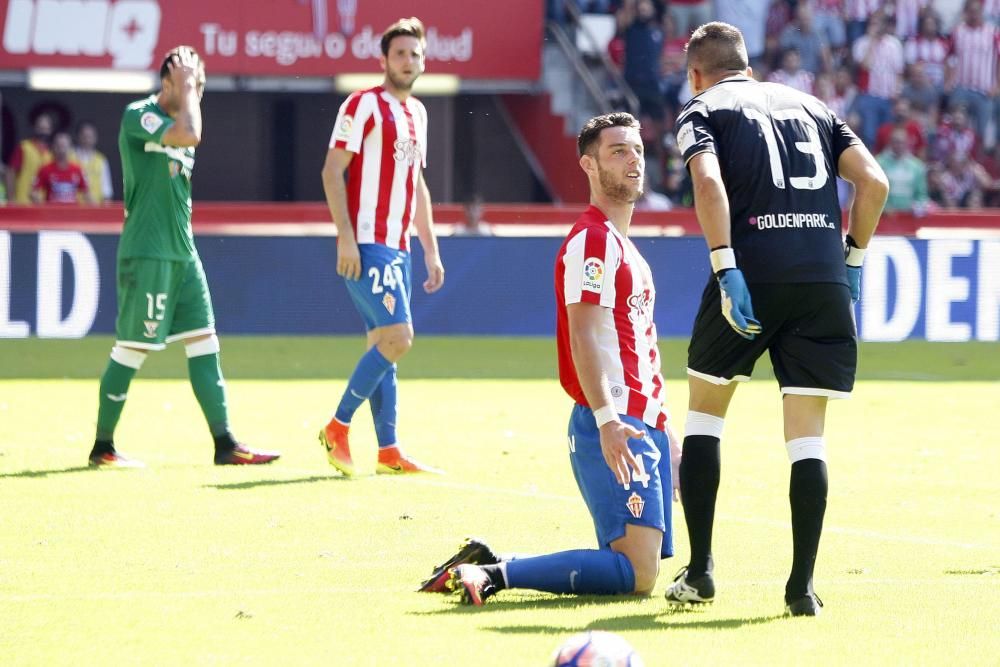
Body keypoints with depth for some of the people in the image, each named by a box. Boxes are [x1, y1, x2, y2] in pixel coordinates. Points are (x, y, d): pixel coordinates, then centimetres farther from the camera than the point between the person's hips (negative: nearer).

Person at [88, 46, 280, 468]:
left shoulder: (176, 125, 17)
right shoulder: (138, 116, -10)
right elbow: (190, 135, -26)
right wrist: (185, 90, -14)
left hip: (182, 254, 9)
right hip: (146, 254, -9)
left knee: (204, 345, 4)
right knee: (132, 349, -3)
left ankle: (225, 444, 5)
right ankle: (103, 447, 6)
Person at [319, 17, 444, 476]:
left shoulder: (417, 113, 18)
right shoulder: (364, 105, -6)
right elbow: (332, 170, -11)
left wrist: (430, 249, 21)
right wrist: (346, 236, -18)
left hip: (397, 248, 8)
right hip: (367, 244, -8)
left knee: (385, 344, 7)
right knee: (397, 338, -16)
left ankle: (388, 452, 7)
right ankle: (338, 427, -6)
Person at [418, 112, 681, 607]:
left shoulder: (622, 246, 24)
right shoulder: (593, 240, -7)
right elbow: (584, 337, -18)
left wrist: (660, 433, 27)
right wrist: (606, 419, -28)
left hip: (643, 426, 10)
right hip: (614, 427, -10)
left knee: (635, 570, 8)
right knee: (637, 574, -19)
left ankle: (487, 567, 9)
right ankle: (493, 574, -18)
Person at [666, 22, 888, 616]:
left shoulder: (703, 110, 11)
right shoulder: (813, 106, 23)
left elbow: (709, 182, -10)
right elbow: (873, 182, 10)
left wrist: (725, 268, -15)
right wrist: (853, 258, 17)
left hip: (751, 274, -3)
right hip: (825, 279, 3)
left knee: (705, 409, 15)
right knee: (808, 433, 6)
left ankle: (700, 570, 11)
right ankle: (802, 585, 0)